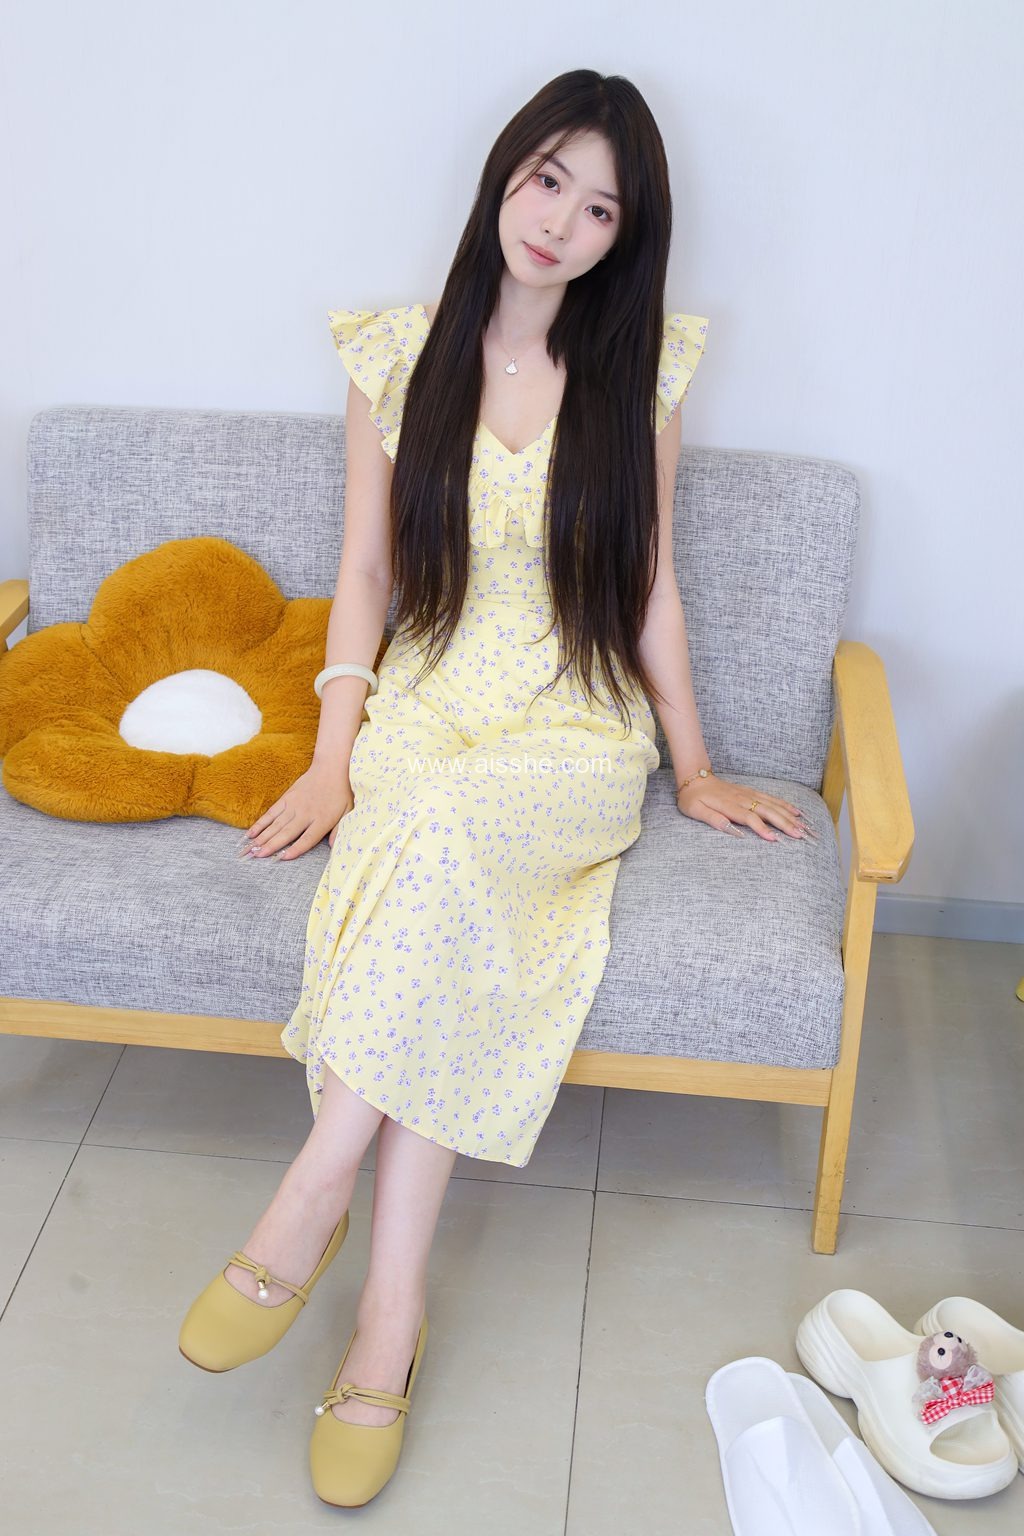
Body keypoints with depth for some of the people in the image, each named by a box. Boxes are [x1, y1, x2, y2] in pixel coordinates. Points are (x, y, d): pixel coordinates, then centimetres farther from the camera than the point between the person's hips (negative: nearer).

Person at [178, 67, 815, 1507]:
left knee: (447, 825, -36)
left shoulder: (638, 372, 4)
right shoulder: (397, 354, 5)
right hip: (424, 708, 1)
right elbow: (365, 568, 5)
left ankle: (311, 1202, -27)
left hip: (575, 737, 0)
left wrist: (695, 768, 9)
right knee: (449, 898, -33)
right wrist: (332, 756, -5)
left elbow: (651, 588, 9)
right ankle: (395, 1309, -27)